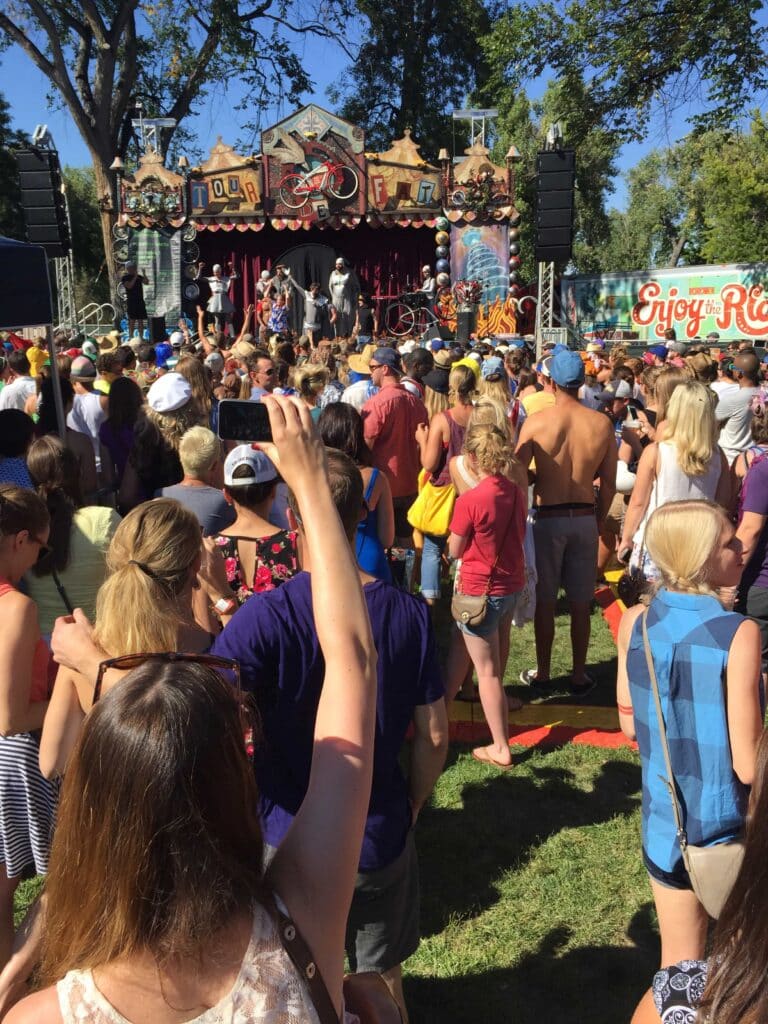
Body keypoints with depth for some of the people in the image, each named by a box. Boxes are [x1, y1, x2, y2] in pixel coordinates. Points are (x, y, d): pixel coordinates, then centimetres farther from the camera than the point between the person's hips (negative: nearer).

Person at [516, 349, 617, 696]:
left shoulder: (535, 422, -12)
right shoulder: (602, 424, -4)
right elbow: (608, 484, 1)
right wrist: (598, 521, 14)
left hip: (547, 518, -2)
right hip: (585, 518, 2)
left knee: (544, 601, 11)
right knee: (580, 604, 13)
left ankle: (542, 673, 24)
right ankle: (579, 676, 23)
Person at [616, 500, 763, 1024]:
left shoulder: (634, 622, -8)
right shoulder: (739, 633, -23)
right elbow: (748, 766, -20)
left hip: (664, 824, 4)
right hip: (732, 829, -4)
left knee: (678, 974, 23)